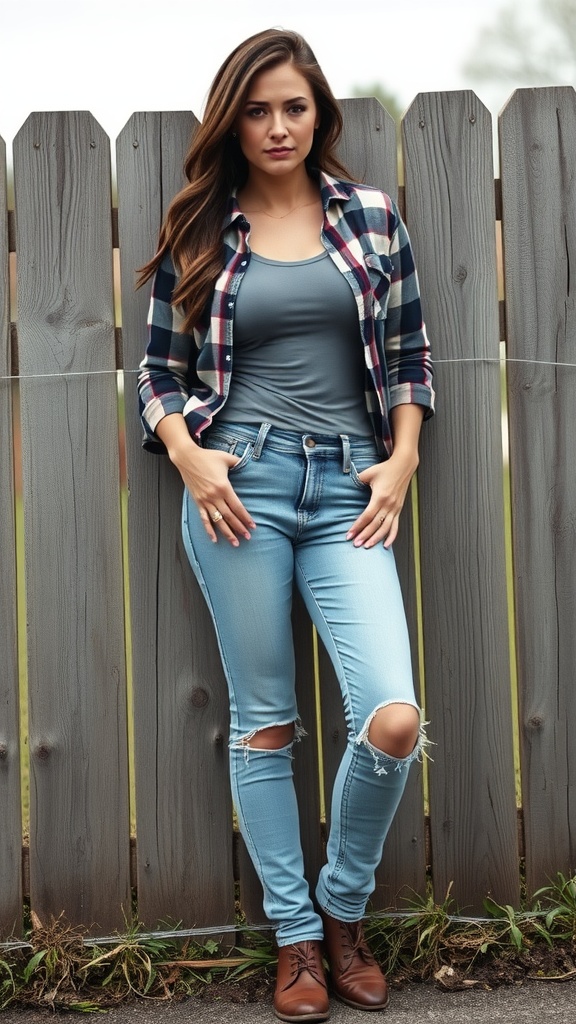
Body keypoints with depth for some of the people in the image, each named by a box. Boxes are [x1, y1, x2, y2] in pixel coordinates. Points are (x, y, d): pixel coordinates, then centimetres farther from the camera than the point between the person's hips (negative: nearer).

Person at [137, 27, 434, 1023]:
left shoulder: (371, 216, 9)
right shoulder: (199, 232, 7)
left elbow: (410, 354, 12)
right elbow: (160, 367, 10)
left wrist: (401, 463, 1)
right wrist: (188, 454, -7)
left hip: (348, 491, 1)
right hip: (239, 483, 0)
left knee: (394, 720, -12)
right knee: (263, 720, 5)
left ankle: (343, 910, 15)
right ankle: (296, 936, 21)